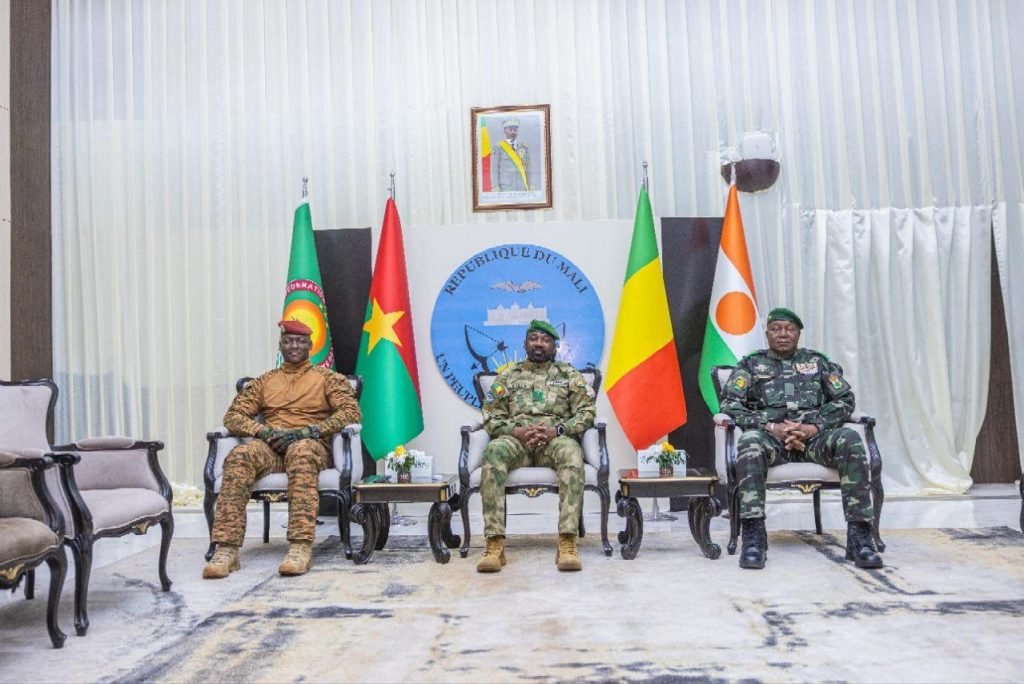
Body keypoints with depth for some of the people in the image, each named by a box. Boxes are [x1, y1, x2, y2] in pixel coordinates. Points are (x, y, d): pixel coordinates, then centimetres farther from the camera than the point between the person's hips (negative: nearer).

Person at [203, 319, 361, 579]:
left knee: (301, 452, -40)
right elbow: (232, 416, 14)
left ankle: (301, 548, -49)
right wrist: (263, 431, -7)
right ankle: (226, 550, -37)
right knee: (239, 457, -32)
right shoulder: (264, 381, 23)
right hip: (270, 447, 3)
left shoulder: (327, 377, 15)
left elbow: (351, 411, -1)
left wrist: (310, 431, -13)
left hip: (311, 445, -3)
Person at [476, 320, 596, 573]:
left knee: (571, 452, -39)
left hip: (556, 439, -1)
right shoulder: (507, 376, 20)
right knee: (493, 451, -36)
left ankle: (567, 543, -43)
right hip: (516, 439, 1)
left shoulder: (570, 375, 17)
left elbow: (587, 412, 7)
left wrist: (558, 430, -12)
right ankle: (495, 544, -39)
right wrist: (516, 431, -10)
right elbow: (490, 416, 11)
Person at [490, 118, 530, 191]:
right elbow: (494, 171, 0)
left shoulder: (524, 148, 14)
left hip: (521, 188, 3)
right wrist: (496, 188, -9)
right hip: (505, 189, -3)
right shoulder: (498, 148, 3)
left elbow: (527, 170, 14)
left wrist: (528, 189, 10)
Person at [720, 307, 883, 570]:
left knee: (850, 440, -31)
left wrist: (814, 427, -7)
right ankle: (753, 536, -38)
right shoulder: (751, 364, 17)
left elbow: (845, 399, 12)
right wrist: (770, 426, -11)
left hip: (814, 437, 2)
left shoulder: (818, 361, 23)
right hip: (771, 437, -1)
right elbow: (730, 404, 4)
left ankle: (859, 534, -28)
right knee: (750, 442, -37)